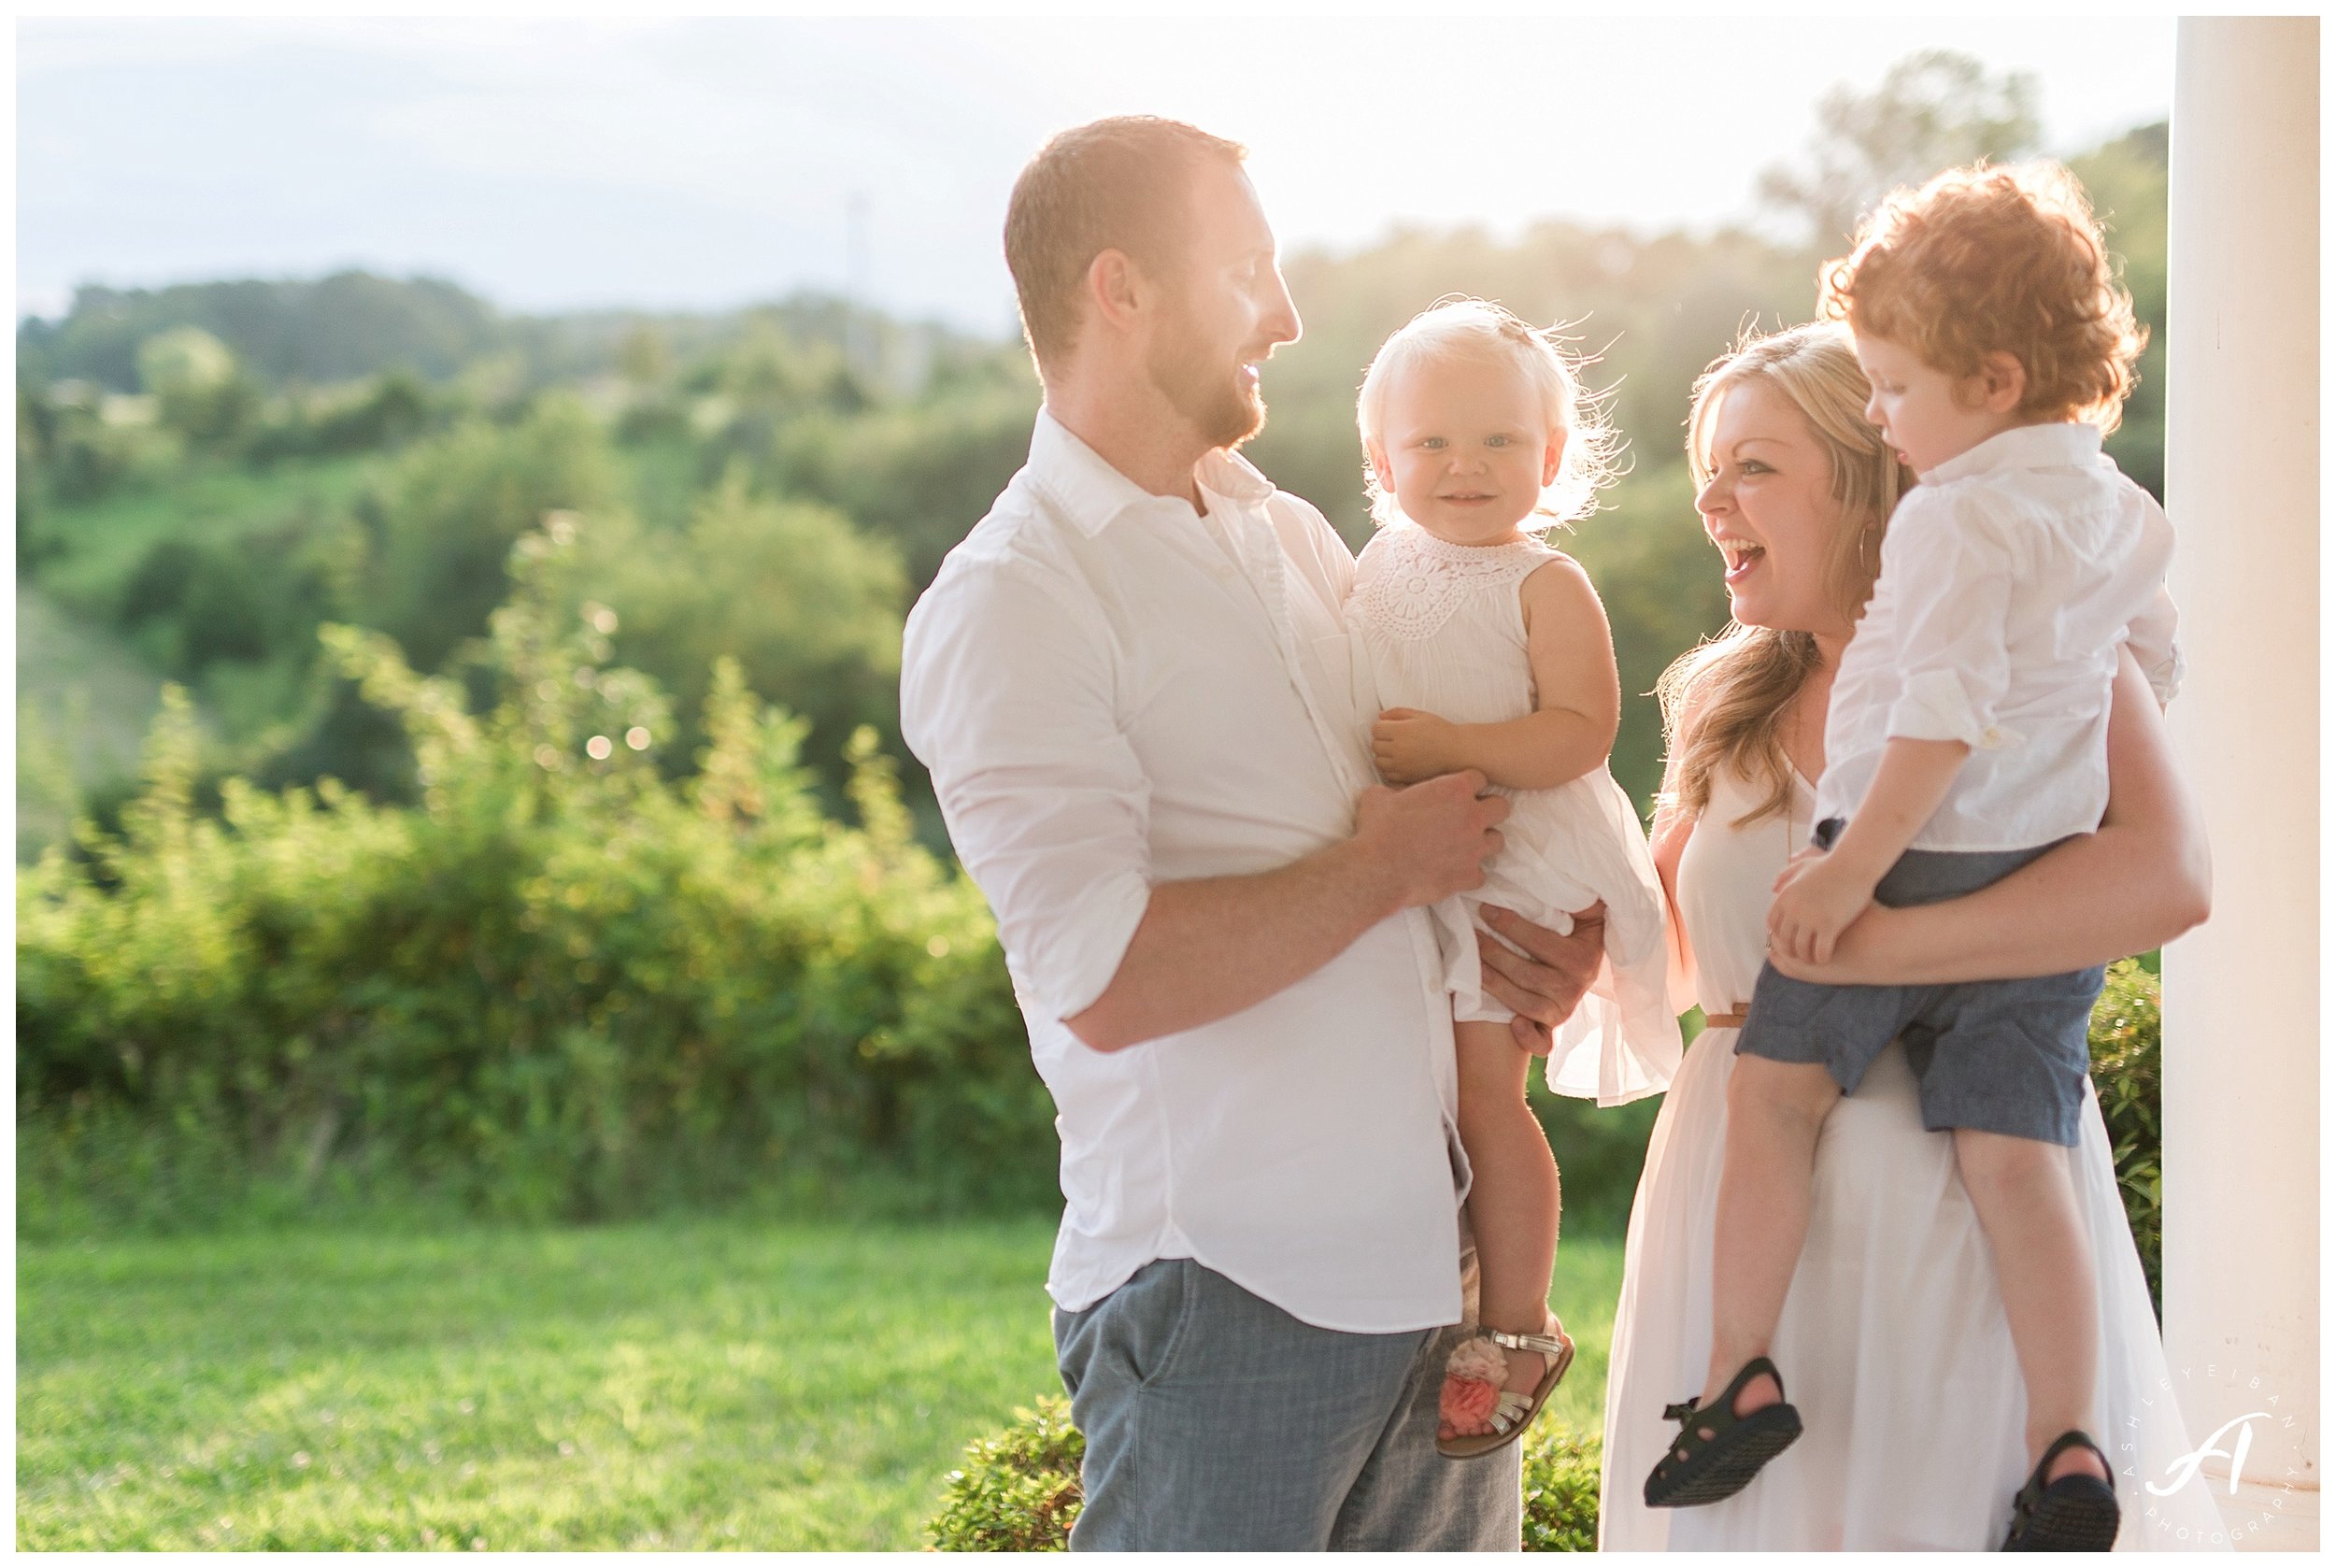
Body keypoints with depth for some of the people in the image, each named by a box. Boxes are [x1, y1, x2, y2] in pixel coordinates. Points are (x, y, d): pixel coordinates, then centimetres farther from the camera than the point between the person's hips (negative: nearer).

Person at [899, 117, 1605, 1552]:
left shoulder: (1289, 535, 16)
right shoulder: (1006, 607, -9)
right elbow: (1103, 980, -21)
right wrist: (1382, 870, -11)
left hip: (1436, 1257, 7)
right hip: (1229, 1290, -7)